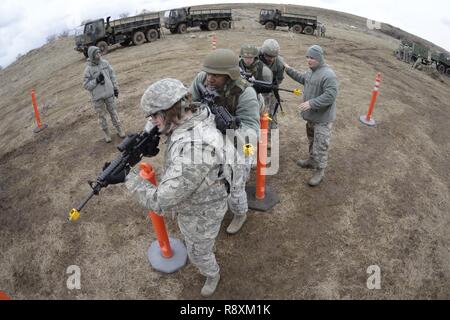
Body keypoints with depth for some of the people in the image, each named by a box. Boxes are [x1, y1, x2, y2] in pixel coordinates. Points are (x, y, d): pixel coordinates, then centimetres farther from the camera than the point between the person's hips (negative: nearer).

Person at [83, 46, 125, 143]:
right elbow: (86, 85, -9)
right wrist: (96, 80, -21)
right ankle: (106, 133, 24)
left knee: (113, 112, 13)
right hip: (97, 97, -2)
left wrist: (115, 88, 9)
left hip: (109, 93, 2)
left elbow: (112, 76, 8)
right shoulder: (88, 69, -11)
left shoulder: (105, 63, -1)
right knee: (101, 116, 9)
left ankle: (119, 129, 28)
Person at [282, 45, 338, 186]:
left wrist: (311, 103, -31)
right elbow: (303, 79, 27)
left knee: (320, 145, 0)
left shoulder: (328, 75, -24)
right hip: (311, 115, 9)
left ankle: (320, 171, 14)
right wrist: (289, 69, 22)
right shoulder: (311, 71, 6)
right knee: (312, 141, 25)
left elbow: (330, 95, -29)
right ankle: (312, 161, 44)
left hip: (322, 118, -9)